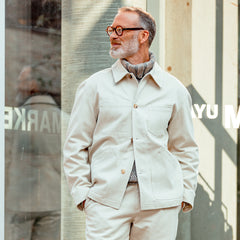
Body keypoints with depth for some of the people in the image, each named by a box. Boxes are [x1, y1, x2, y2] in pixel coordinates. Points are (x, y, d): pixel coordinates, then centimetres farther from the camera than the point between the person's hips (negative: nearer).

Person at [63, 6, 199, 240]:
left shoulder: (174, 90, 10)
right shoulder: (95, 86, 7)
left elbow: (185, 149, 16)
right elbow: (75, 146, 7)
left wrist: (185, 195, 8)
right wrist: (82, 194, -1)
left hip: (159, 203, 1)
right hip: (107, 199, -1)